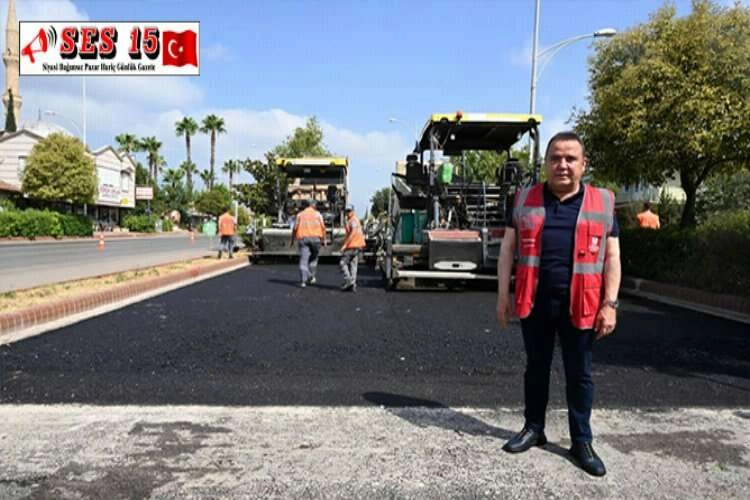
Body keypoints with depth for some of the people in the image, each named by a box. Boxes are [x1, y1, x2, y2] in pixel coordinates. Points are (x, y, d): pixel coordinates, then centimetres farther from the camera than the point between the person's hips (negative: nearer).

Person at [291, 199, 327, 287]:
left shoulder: (300, 215, 8)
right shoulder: (318, 214, 6)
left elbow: (295, 229, 4)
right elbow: (323, 228, -2)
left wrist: (292, 240, 12)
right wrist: (324, 240, 3)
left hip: (303, 238, 0)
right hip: (315, 238, 0)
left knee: (303, 260, -1)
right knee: (313, 258, 18)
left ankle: (304, 280, -9)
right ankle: (311, 277, 16)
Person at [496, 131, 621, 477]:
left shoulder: (602, 203, 3)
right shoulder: (525, 200, 4)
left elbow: (612, 257, 3)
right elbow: (508, 250, 5)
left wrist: (610, 304, -4)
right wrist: (503, 295, 0)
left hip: (580, 306, -1)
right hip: (534, 302, 1)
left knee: (579, 374, 10)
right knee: (536, 368, 14)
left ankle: (581, 441, 24)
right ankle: (534, 428, 30)